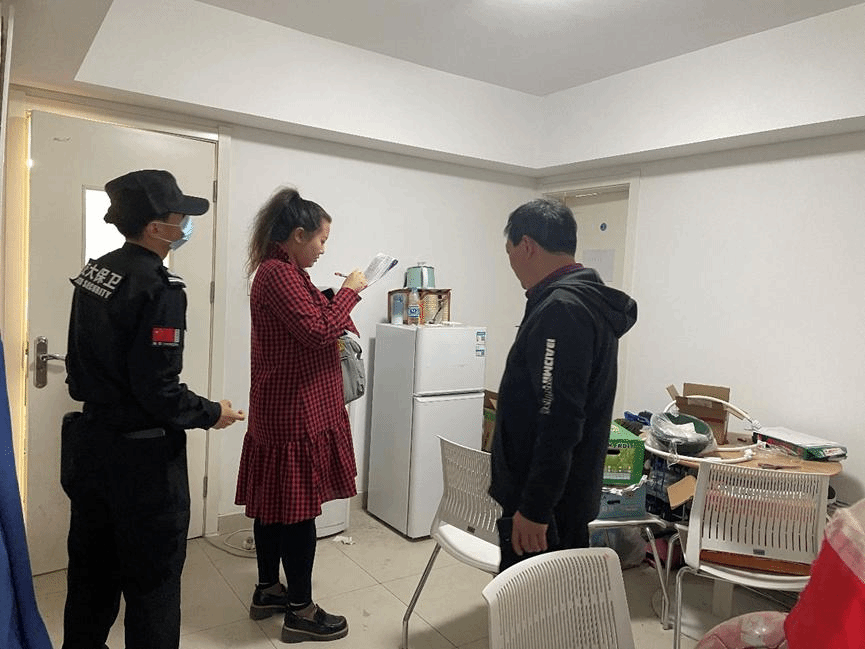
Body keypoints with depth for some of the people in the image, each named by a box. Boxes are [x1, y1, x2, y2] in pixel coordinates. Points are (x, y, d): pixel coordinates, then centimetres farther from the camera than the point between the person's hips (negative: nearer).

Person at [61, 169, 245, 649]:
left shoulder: (94, 272, 4)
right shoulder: (159, 289, -22)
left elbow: (78, 364, 10)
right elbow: (159, 392, -24)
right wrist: (213, 413, -8)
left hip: (88, 443, 9)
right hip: (140, 457, -8)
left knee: (90, 573, 24)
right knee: (152, 584, 9)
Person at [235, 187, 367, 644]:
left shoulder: (279, 270, 15)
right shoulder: (279, 273, -18)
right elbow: (319, 332, -22)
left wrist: (332, 298, 6)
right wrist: (349, 291, -11)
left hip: (279, 408, 11)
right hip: (295, 410, -11)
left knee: (273, 501, 18)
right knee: (298, 507, 0)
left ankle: (267, 590, 32)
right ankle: (301, 612, 14)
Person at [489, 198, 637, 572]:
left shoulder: (561, 309, -21)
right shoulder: (590, 301, 12)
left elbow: (559, 422, -27)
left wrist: (533, 509, -22)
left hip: (544, 503, -10)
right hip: (568, 498, 10)